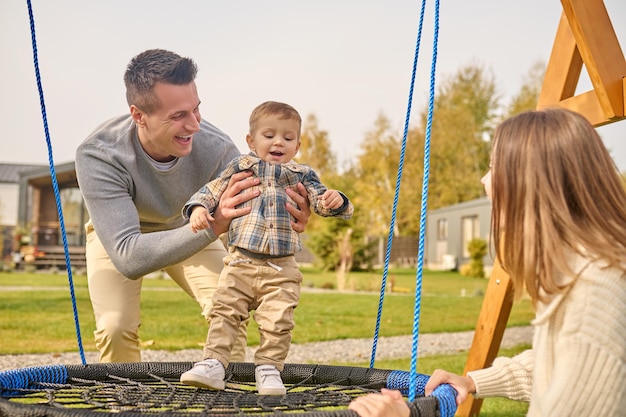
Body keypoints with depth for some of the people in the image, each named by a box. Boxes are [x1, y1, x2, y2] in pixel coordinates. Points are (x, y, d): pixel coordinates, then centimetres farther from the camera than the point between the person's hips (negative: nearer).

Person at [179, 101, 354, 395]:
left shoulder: (301, 175, 12)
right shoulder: (240, 167, 11)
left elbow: (321, 200, 5)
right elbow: (211, 191, 11)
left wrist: (335, 202, -19)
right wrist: (198, 208, -10)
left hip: (282, 269, 0)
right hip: (240, 262, 0)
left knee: (277, 322, -4)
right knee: (224, 312, -3)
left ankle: (269, 368, 11)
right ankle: (213, 364, 3)